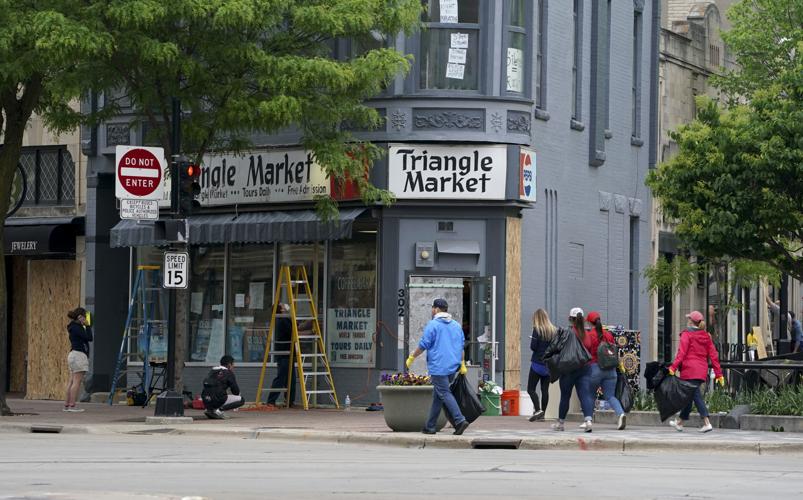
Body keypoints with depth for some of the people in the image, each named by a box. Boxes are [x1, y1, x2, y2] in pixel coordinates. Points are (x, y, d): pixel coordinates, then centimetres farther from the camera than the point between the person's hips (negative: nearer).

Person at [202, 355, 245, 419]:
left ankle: (210, 410, 11)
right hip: (218, 400, -7)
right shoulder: (229, 373, 2)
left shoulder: (212, 371, 21)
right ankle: (219, 410, -13)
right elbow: (236, 392, 3)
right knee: (241, 400, 6)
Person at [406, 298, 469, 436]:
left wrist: (411, 357, 4)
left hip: (438, 366, -7)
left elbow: (423, 345, -8)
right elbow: (461, 346, 18)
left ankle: (460, 420, -24)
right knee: (437, 395, 13)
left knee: (444, 394, -9)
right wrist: (462, 365, 25)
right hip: (453, 367, 7)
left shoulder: (433, 325, -7)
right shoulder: (456, 325, 14)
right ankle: (430, 426, 15)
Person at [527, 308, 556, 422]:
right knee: (545, 389, 8)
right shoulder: (554, 330, 5)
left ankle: (537, 409, -19)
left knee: (531, 389, -1)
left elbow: (533, 347, -14)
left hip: (537, 363, -5)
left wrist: (531, 341, 6)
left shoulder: (537, 330, -10)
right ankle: (542, 413, 7)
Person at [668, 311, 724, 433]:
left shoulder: (687, 334, -5)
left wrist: (673, 367, -18)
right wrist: (718, 373, 11)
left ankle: (707, 423, -20)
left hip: (690, 369, -7)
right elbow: (713, 355, 10)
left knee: (695, 395, -8)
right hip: (702, 370, 7)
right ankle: (680, 422, 27)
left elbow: (682, 353, -15)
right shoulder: (706, 336, 13)